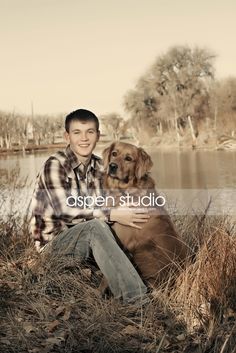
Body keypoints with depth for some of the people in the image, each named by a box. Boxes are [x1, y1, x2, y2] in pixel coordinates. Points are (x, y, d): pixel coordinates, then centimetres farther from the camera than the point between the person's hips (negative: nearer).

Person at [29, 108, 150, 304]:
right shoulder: (55, 165, -14)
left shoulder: (99, 166, 6)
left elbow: (105, 205, 6)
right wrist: (113, 215, -28)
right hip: (53, 241, -7)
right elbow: (65, 208, -25)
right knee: (95, 226, -34)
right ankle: (133, 297, -37)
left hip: (86, 240, 7)